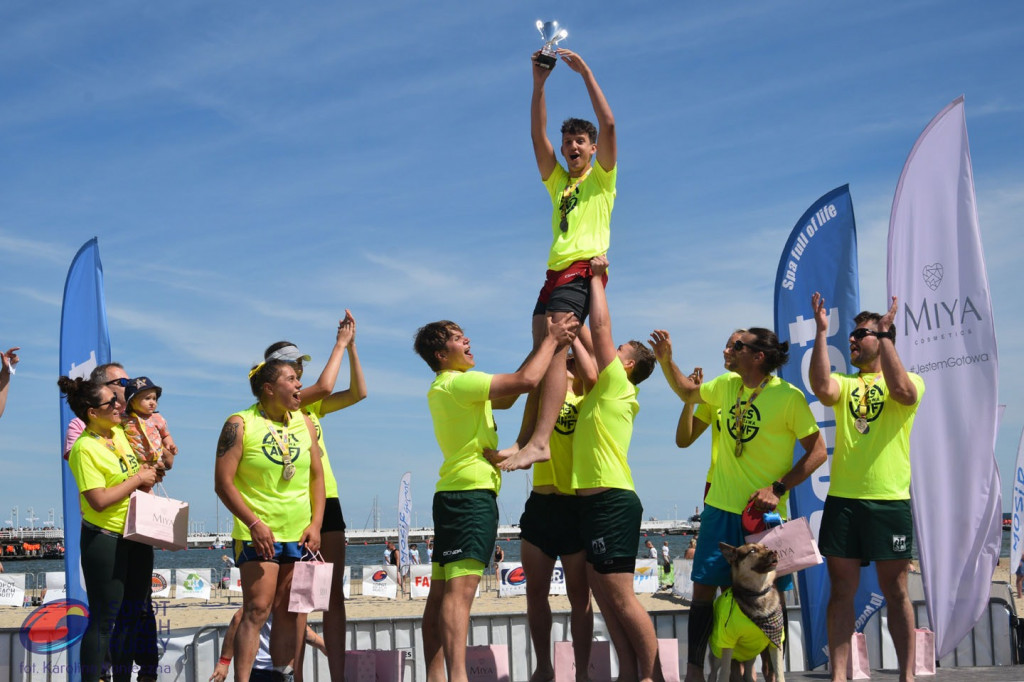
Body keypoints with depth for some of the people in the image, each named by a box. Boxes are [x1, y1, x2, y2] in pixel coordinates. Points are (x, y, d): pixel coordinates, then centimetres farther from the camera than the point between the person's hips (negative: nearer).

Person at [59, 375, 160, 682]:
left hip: (137, 536, 8)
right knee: (103, 620, -2)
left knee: (133, 614, 14)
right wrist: (137, 479, -16)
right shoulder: (85, 448, -16)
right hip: (105, 539, -8)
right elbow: (99, 500, -24)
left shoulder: (118, 432, 7)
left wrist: (146, 474, 7)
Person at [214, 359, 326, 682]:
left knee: (289, 613, 7)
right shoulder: (240, 424, -6)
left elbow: (317, 476, 13)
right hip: (257, 534, -5)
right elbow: (223, 482, -9)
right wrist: (254, 524, -15)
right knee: (257, 610, -10)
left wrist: (315, 524, 3)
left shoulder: (304, 423, 10)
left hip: (299, 535, 5)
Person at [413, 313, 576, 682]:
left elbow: (506, 397, 21)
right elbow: (526, 380, -19)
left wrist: (542, 346, 15)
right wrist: (551, 339, -5)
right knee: (461, 587, -20)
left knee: (441, 591, 8)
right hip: (470, 492, -11)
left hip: (454, 495, 11)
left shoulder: (446, 387, 19)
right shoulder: (457, 383, -12)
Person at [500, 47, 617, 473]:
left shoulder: (602, 176, 10)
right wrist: (539, 84, 4)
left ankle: (540, 440, -30)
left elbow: (609, 125, -4)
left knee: (554, 350, -20)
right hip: (555, 272, 7)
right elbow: (538, 135, 14)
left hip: (585, 268, -7)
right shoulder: (557, 180, 24)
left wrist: (586, 73, -3)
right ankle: (525, 440, -2)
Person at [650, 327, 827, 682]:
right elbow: (688, 392, 25)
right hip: (721, 507, 5)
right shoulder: (727, 385, 4)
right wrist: (666, 360, 10)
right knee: (704, 587, 4)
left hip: (765, 512, -4)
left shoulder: (789, 397, -13)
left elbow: (818, 452, -10)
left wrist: (778, 488, -18)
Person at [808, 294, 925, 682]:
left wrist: (885, 333, -17)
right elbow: (821, 388, -10)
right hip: (842, 499, 3)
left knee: (895, 590, 3)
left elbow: (901, 391, -20)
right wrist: (821, 331, -11)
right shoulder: (845, 384, 13)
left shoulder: (911, 380, 5)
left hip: (889, 500, -3)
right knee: (842, 589, 4)